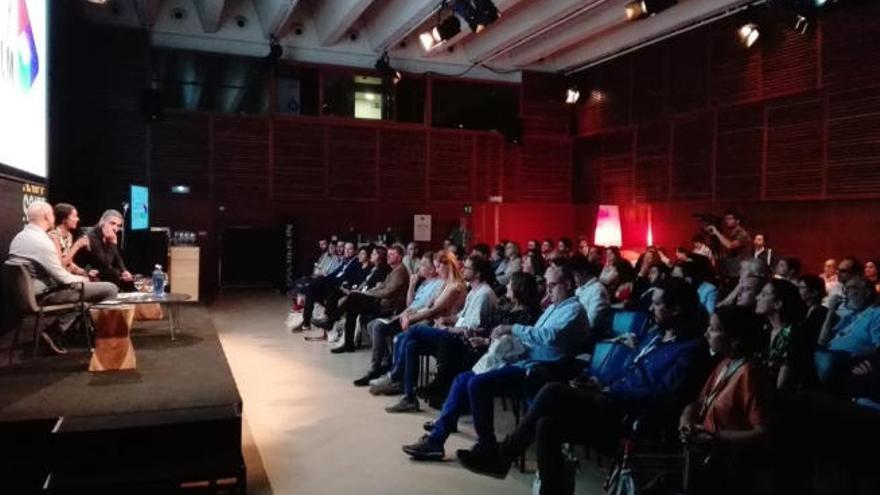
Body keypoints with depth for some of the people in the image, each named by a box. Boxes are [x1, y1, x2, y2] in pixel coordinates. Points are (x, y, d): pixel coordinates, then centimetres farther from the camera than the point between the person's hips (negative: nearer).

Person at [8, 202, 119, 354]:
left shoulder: (19, 237, 11)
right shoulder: (42, 240, -20)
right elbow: (61, 277, -19)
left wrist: (77, 277, 14)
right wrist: (81, 279, 1)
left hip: (29, 292, 10)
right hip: (44, 294, -10)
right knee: (110, 289, -14)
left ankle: (55, 331, 19)